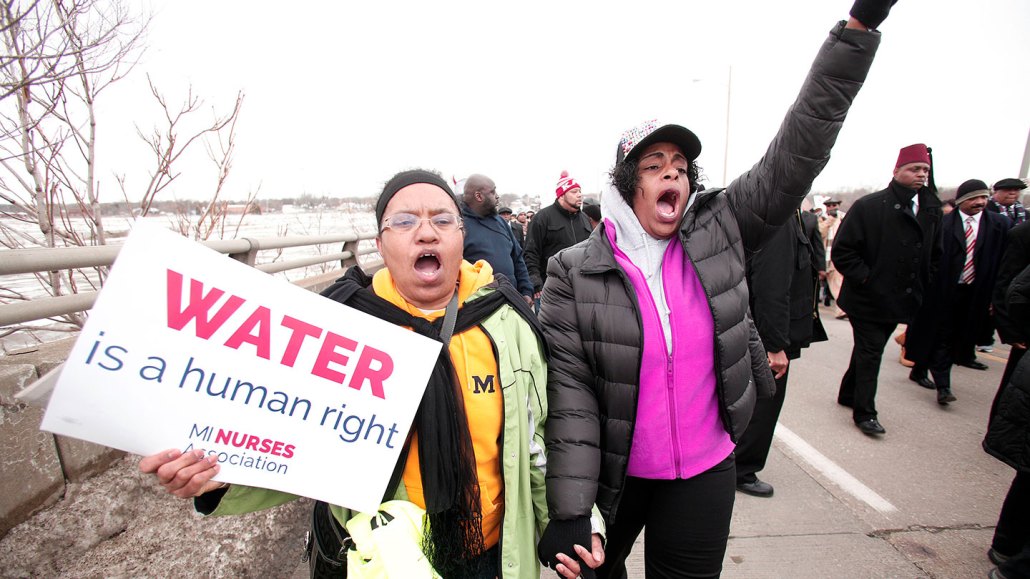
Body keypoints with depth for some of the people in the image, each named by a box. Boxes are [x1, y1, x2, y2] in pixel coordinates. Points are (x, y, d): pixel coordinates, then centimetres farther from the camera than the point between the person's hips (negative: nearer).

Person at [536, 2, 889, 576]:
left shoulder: (717, 233, -6)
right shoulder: (574, 272, -14)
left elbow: (796, 153, -6)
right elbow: (568, 391, -17)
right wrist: (569, 511, -17)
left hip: (705, 475, 3)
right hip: (612, 478, -2)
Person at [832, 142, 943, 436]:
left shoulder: (931, 210, 7)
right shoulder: (869, 206, -13)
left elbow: (935, 254, 18)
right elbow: (842, 250, -15)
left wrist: (921, 285, 10)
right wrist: (865, 278, -17)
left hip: (900, 299, 7)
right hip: (869, 299, -6)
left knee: (868, 351, 18)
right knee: (869, 354, -1)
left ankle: (848, 393, 35)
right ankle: (864, 412, 9)